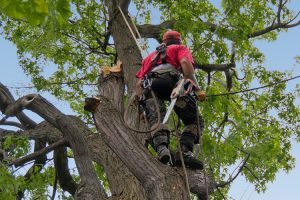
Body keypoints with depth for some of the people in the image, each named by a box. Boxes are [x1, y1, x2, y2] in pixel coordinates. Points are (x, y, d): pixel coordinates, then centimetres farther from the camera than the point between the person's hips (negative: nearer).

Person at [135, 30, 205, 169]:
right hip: (168, 80, -4)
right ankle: (184, 151, -26)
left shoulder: (150, 55, 43)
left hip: (148, 86, 4)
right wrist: (197, 88, -1)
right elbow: (185, 62, 4)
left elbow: (138, 85, 31)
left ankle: (161, 148, -47)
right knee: (194, 120, -1)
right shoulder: (180, 48, 30)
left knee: (156, 121, -18)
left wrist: (143, 108, 29)